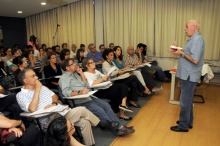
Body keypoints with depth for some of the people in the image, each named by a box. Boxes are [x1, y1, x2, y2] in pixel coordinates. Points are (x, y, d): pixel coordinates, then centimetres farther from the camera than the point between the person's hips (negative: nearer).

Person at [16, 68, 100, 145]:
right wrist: (37, 90, -13)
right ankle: (101, 124, 7)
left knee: (84, 122, -9)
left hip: (61, 112, 7)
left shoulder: (41, 87, 17)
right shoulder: (21, 95, -3)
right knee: (82, 110, -16)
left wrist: (54, 103, -9)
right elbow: (33, 109, -20)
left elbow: (55, 96, 15)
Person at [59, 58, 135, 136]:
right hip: (80, 101, -8)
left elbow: (86, 85, 14)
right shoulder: (64, 78, -5)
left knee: (106, 105, -7)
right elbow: (66, 92, -21)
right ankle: (116, 128, -9)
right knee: (99, 110, -22)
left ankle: (119, 126, -8)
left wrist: (81, 73, 6)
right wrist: (80, 92, -27)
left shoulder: (75, 74, 19)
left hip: (88, 97, 8)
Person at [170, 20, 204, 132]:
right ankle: (187, 121, 33)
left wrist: (181, 53, -15)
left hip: (189, 76, -10)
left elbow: (195, 60, -24)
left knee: (185, 101, 0)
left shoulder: (197, 39, -17)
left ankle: (183, 126, 12)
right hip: (187, 75, 10)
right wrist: (178, 50, 4)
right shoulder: (193, 39, 14)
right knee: (188, 100, 19)